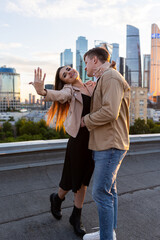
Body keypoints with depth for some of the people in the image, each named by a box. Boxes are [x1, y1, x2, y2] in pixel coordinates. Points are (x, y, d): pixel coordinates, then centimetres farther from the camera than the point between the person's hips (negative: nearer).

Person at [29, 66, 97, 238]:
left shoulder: (93, 86, 8)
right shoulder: (69, 90, -6)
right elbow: (59, 95, -28)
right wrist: (43, 91, -50)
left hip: (94, 139, 4)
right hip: (78, 139, -4)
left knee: (83, 181, 12)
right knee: (71, 180, 9)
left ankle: (76, 217, 30)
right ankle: (57, 199, 42)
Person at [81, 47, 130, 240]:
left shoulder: (110, 77, -12)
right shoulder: (103, 80, 20)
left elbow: (110, 112, -23)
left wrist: (86, 120, -11)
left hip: (110, 146, -10)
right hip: (105, 145, 10)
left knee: (101, 192, -5)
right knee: (109, 190, 16)